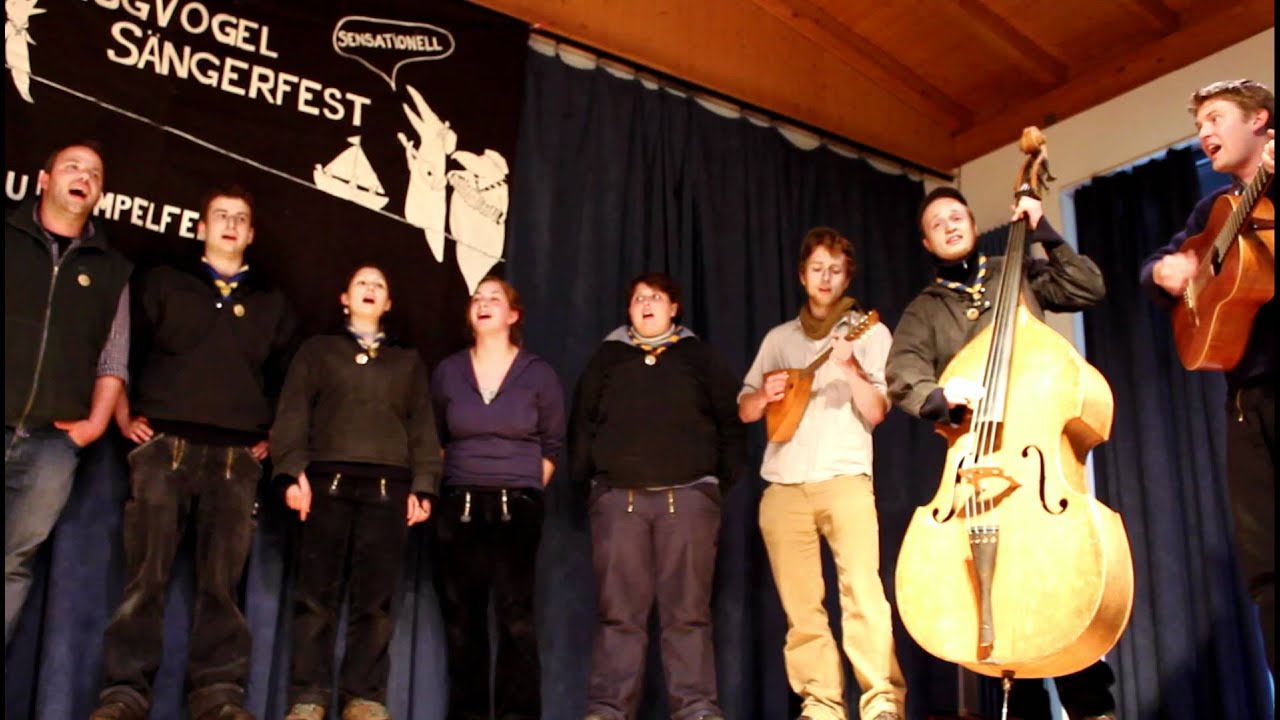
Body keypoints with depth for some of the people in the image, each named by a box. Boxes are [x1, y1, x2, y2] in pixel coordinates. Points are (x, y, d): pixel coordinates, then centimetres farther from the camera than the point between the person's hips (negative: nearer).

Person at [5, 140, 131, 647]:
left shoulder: (112, 269, 15)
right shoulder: (11, 237, 11)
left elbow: (113, 359, 12)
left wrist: (95, 422, 0)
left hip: (53, 442, 1)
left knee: (14, 565, 1)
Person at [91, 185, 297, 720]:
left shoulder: (272, 303, 19)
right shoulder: (164, 283, 13)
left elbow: (287, 380, 21)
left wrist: (272, 437, 11)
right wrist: (124, 415, 2)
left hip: (236, 458, 2)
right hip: (163, 446, -1)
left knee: (221, 582, -1)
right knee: (146, 576, -4)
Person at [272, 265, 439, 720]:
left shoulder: (408, 362, 22)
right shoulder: (318, 350, 18)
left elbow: (423, 428, 14)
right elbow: (293, 413, 7)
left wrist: (423, 486, 1)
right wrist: (293, 472, -8)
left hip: (389, 487, 1)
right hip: (328, 481, -1)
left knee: (375, 596, -4)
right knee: (316, 591, -6)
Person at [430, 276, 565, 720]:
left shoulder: (538, 374, 2)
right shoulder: (447, 371, 8)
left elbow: (552, 443, 7)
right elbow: (434, 439, 17)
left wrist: (528, 487, 1)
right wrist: (446, 484, 10)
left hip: (518, 505, -2)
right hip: (460, 505, 2)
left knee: (515, 612, -10)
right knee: (462, 615, 3)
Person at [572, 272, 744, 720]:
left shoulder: (698, 356, 15)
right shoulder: (607, 358, 18)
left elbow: (730, 421, 10)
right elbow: (581, 425, 14)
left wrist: (723, 482, 3)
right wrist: (584, 484, 5)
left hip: (688, 495, -1)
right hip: (617, 497, 1)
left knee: (688, 610, -2)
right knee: (619, 611, -1)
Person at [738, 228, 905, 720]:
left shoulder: (869, 332, 9)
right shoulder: (779, 338, 18)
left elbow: (876, 411, -1)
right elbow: (744, 411, 17)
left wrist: (851, 368, -18)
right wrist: (765, 394, -4)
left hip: (843, 479, -3)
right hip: (783, 486, 3)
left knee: (862, 590, -15)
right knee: (800, 605, 1)